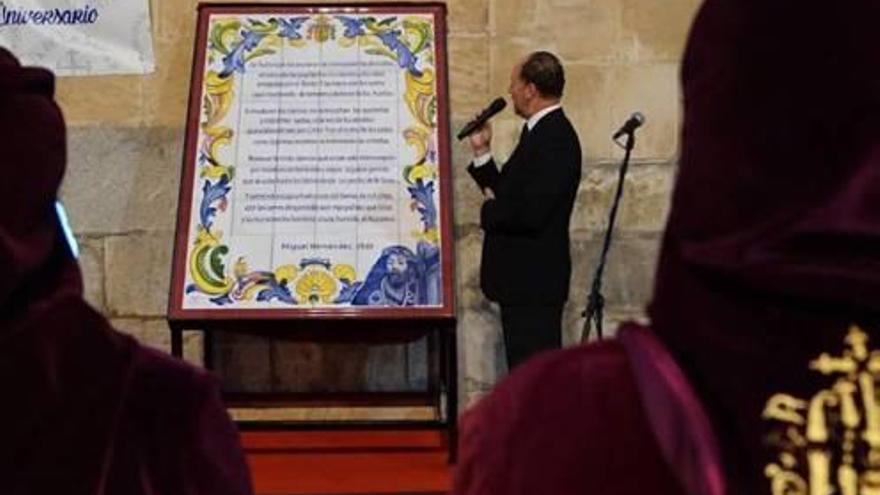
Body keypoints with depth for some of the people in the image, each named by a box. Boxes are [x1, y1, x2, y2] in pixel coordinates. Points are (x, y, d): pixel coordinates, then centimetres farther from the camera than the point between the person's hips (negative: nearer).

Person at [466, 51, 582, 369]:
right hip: (523, 281, 11)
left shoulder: (555, 137, -17)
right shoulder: (541, 133, 15)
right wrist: (482, 152, 11)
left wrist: (488, 211, -8)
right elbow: (509, 195, 18)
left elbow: (529, 213, -26)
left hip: (534, 281, -11)